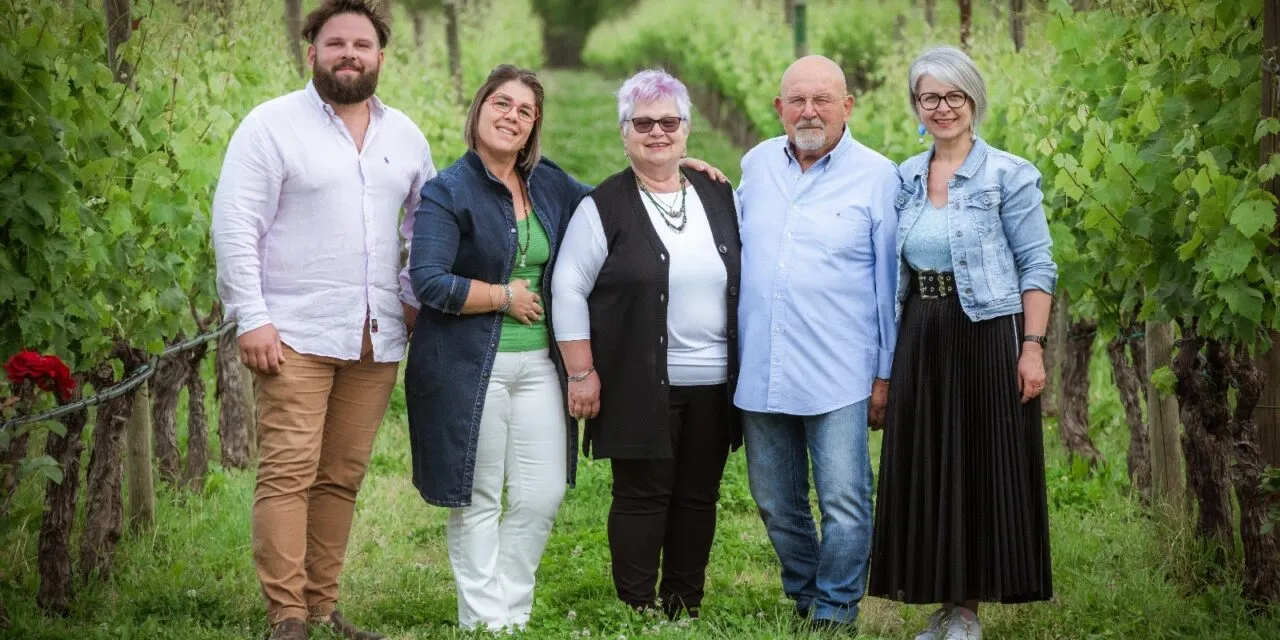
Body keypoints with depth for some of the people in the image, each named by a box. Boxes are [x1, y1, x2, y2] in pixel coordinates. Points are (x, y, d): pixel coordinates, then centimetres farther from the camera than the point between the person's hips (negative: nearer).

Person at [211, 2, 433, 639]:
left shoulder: (404, 135, 14)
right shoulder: (272, 125, -2)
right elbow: (235, 227, -6)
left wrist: (415, 298, 11)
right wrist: (251, 318, -13)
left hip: (377, 339, 5)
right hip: (296, 335, -5)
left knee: (342, 477, 6)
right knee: (288, 473, -10)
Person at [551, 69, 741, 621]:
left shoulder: (719, 197, 11)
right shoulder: (604, 207, -3)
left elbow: (748, 280, 17)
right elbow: (568, 289, -4)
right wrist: (581, 371, -9)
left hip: (713, 387, 4)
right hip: (642, 386, -4)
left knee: (698, 498, 8)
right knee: (643, 496, -2)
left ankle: (685, 612, 19)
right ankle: (637, 614, 6)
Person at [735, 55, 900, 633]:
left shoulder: (876, 176, -3)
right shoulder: (756, 164, 9)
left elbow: (890, 282, -1)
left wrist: (886, 373, -1)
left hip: (838, 378, -4)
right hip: (761, 371, 4)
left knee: (844, 505, -6)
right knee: (776, 504, 13)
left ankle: (835, 612, 8)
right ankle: (804, 596, 29)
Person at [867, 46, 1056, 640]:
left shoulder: (1009, 175, -4)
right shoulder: (904, 179, 10)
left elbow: (1037, 267, -7)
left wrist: (1033, 347, -15)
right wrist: (887, 354, 11)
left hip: (987, 336, -5)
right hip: (921, 340, 5)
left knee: (985, 469, 0)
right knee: (926, 470, 6)